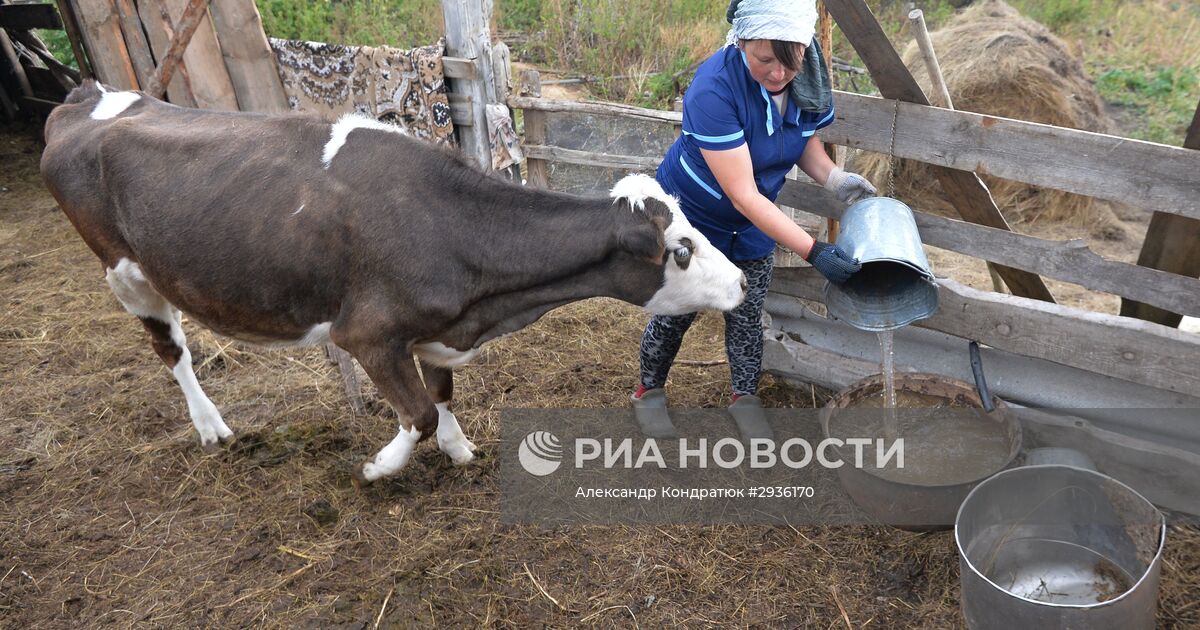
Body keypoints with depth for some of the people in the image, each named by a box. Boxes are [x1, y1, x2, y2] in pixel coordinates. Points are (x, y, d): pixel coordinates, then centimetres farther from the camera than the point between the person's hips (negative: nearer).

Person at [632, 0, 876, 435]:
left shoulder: (809, 76, -17)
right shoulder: (714, 89, -35)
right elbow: (743, 196, -36)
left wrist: (834, 178, -18)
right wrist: (812, 251, -40)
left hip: (754, 224, 5)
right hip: (689, 218, -4)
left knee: (747, 318, 12)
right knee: (674, 314, 10)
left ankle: (745, 398, 35)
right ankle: (650, 390, 36)